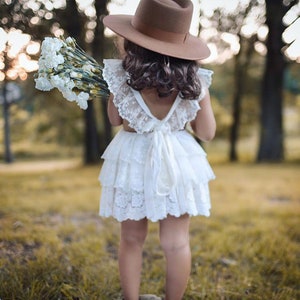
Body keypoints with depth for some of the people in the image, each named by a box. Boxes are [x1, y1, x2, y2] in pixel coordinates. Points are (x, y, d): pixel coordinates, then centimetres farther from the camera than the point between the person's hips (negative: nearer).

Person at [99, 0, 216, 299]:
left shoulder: (121, 75, -15)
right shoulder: (195, 80, -12)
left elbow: (115, 119, 2)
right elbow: (207, 132, -4)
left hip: (132, 161, 0)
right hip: (178, 162, 1)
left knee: (131, 240, 18)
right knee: (176, 243, 15)